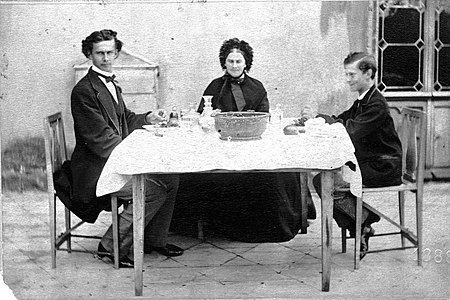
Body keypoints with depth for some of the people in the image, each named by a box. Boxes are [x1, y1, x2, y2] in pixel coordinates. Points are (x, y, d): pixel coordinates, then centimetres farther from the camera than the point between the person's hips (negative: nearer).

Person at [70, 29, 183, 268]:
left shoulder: (110, 84, 14)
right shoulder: (84, 91, -16)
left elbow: (125, 119, 25)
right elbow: (101, 140, -21)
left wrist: (148, 118, 6)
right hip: (95, 170, -9)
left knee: (170, 178, 1)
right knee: (153, 190, -22)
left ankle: (154, 240, 14)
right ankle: (113, 247, -9)